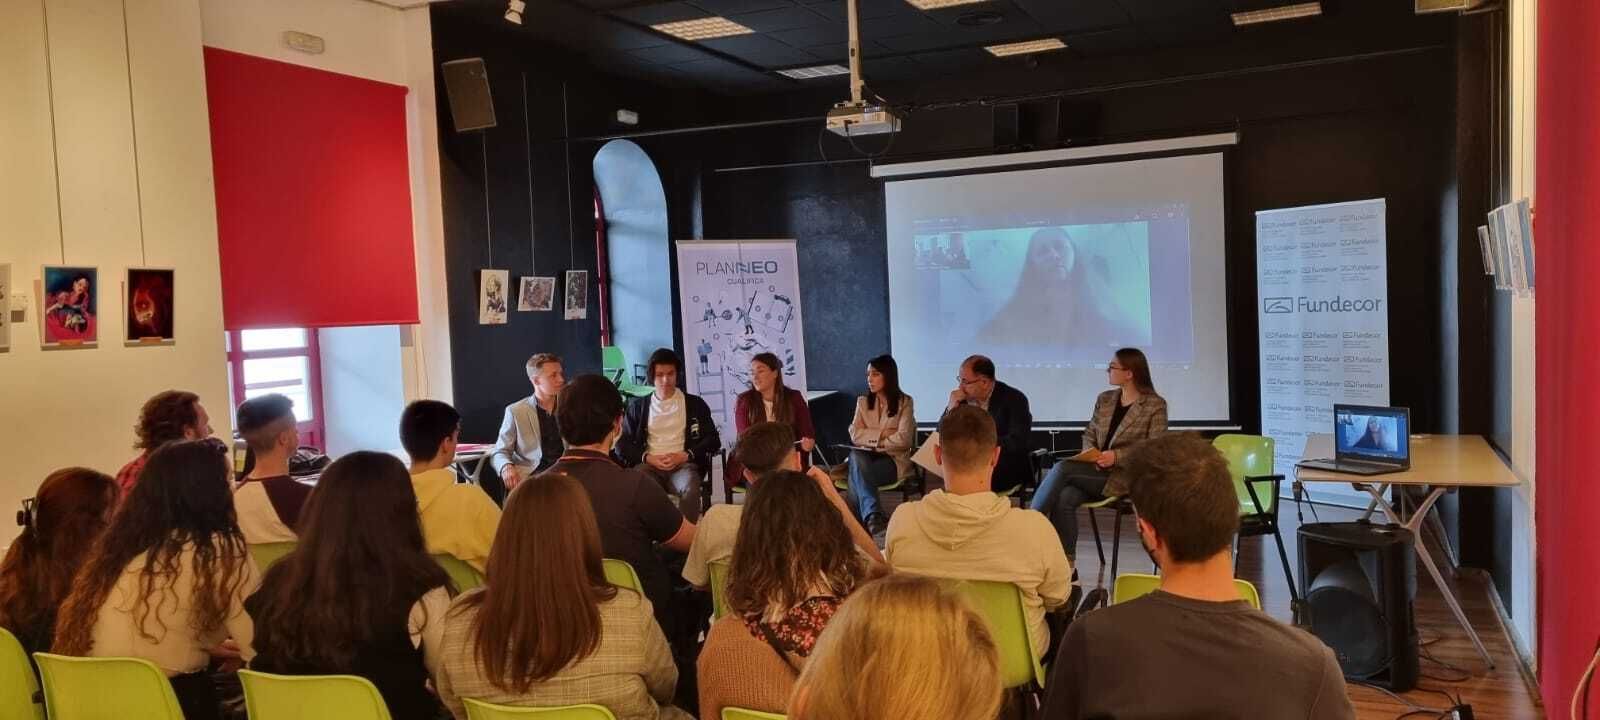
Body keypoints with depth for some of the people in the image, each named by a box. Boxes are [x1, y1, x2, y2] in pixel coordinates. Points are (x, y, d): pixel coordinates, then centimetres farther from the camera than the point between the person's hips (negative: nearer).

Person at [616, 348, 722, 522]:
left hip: (682, 464, -1)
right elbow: (622, 444, 11)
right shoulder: (638, 406, 16)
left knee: (690, 489, -36)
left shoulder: (695, 404, 14)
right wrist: (648, 458, -7)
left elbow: (713, 440, 8)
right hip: (649, 464, 1)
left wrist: (684, 456, -8)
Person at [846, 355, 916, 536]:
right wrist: (883, 434, -7)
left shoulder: (904, 402, 5)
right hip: (865, 458, 3)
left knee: (857, 473, -33)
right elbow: (855, 435, 2)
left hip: (894, 460, -3)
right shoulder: (863, 402, 17)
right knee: (855, 456, -34)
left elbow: (903, 440, -8)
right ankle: (874, 518, -48)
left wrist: (873, 441, -4)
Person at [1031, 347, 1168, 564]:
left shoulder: (1155, 405, -1)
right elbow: (1089, 434, 21)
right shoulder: (1104, 399, 17)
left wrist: (1117, 456, -19)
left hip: (1125, 477, -5)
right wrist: (1089, 452, -2)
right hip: (1096, 473, 5)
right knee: (1065, 498, -28)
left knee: (1062, 468, -26)